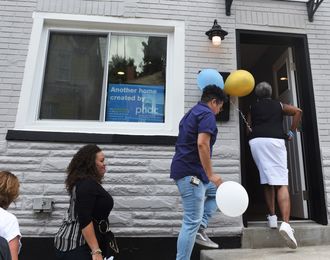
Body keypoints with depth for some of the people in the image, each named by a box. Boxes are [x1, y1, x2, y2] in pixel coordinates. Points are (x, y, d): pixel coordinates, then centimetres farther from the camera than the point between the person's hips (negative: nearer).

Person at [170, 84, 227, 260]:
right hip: (191, 172, -10)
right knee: (191, 222, -4)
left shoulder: (191, 113, 21)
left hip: (184, 169, 10)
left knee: (217, 191, 24)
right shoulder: (207, 114, -9)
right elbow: (202, 144, -24)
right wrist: (211, 174, -19)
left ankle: (200, 230, 16)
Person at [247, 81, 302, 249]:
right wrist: (292, 132, 12)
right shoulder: (279, 105, 23)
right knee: (281, 183, -8)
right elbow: (298, 111, 9)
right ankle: (285, 224, -23)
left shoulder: (252, 108, 23)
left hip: (256, 141, 2)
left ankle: (272, 217, 16)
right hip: (274, 140, -1)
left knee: (267, 181, 15)